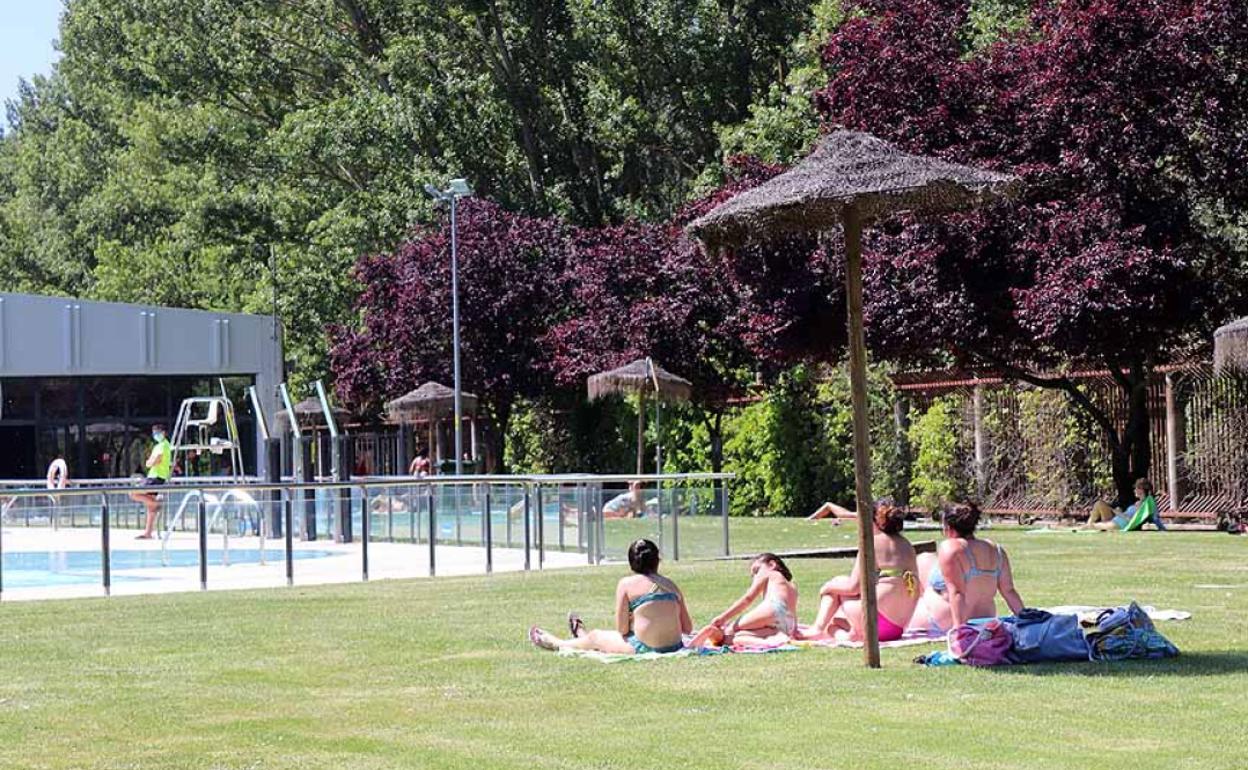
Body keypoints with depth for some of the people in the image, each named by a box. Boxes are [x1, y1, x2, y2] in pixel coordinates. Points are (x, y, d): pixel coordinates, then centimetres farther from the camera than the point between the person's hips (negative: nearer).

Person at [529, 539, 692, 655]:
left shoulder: (626, 584, -5)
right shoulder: (671, 585, 7)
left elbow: (622, 630, -7)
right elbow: (688, 628, 8)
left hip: (645, 648, -5)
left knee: (595, 637, 24)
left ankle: (555, 643, 51)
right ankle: (581, 636, 64)